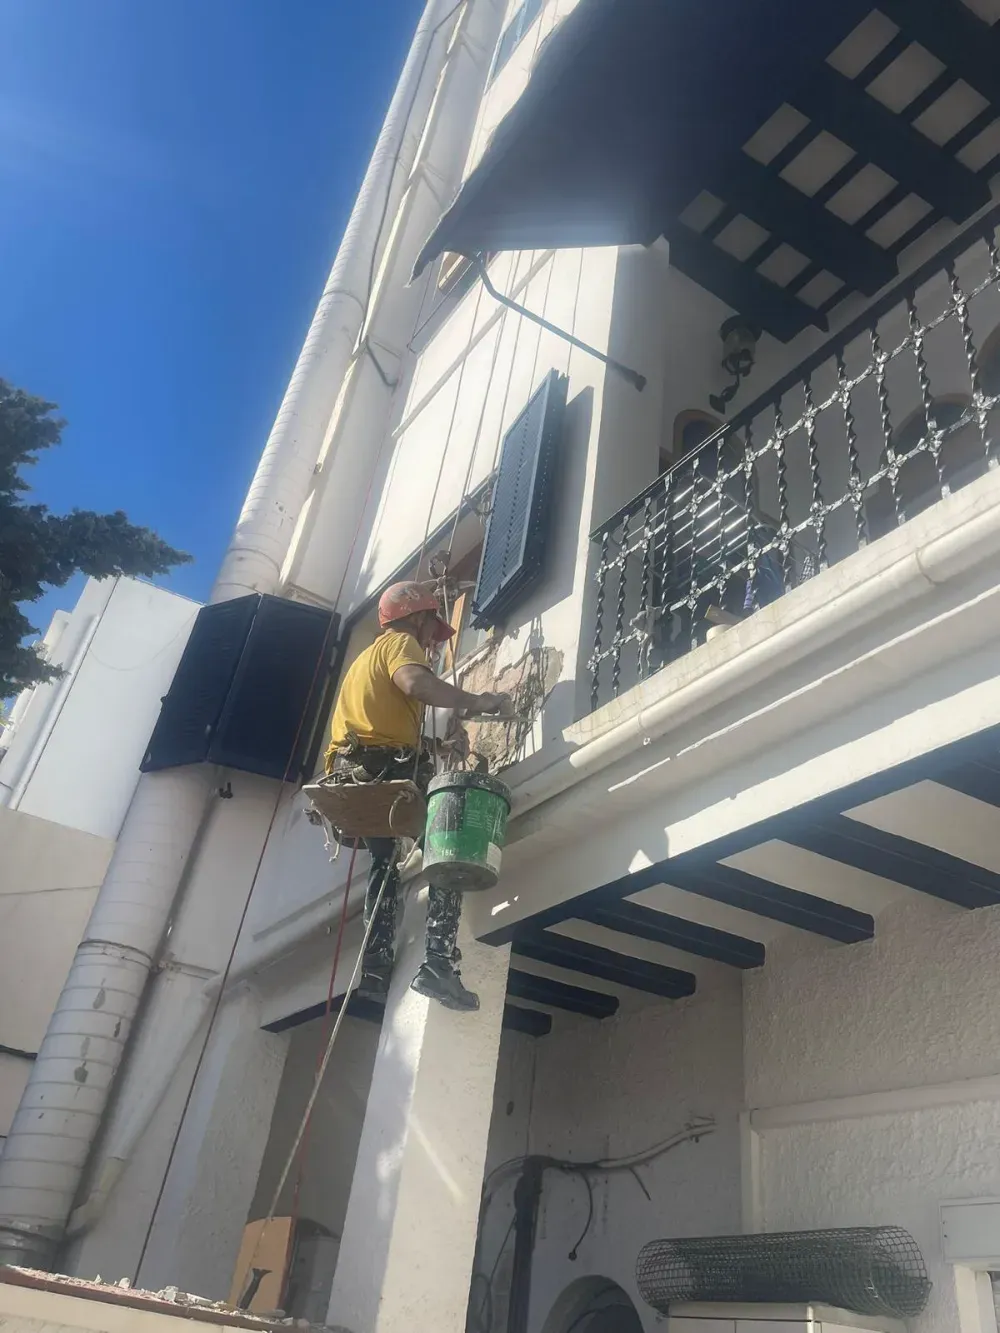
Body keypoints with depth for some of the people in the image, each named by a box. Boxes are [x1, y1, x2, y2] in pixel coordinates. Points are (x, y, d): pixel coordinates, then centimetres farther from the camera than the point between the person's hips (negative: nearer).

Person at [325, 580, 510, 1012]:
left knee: (385, 863, 22)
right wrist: (476, 701, -15)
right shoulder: (401, 642, 3)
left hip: (351, 772, 9)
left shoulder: (368, 656, 31)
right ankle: (439, 964, -17)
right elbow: (414, 683, -21)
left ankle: (376, 969, 11)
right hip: (388, 767, -9)